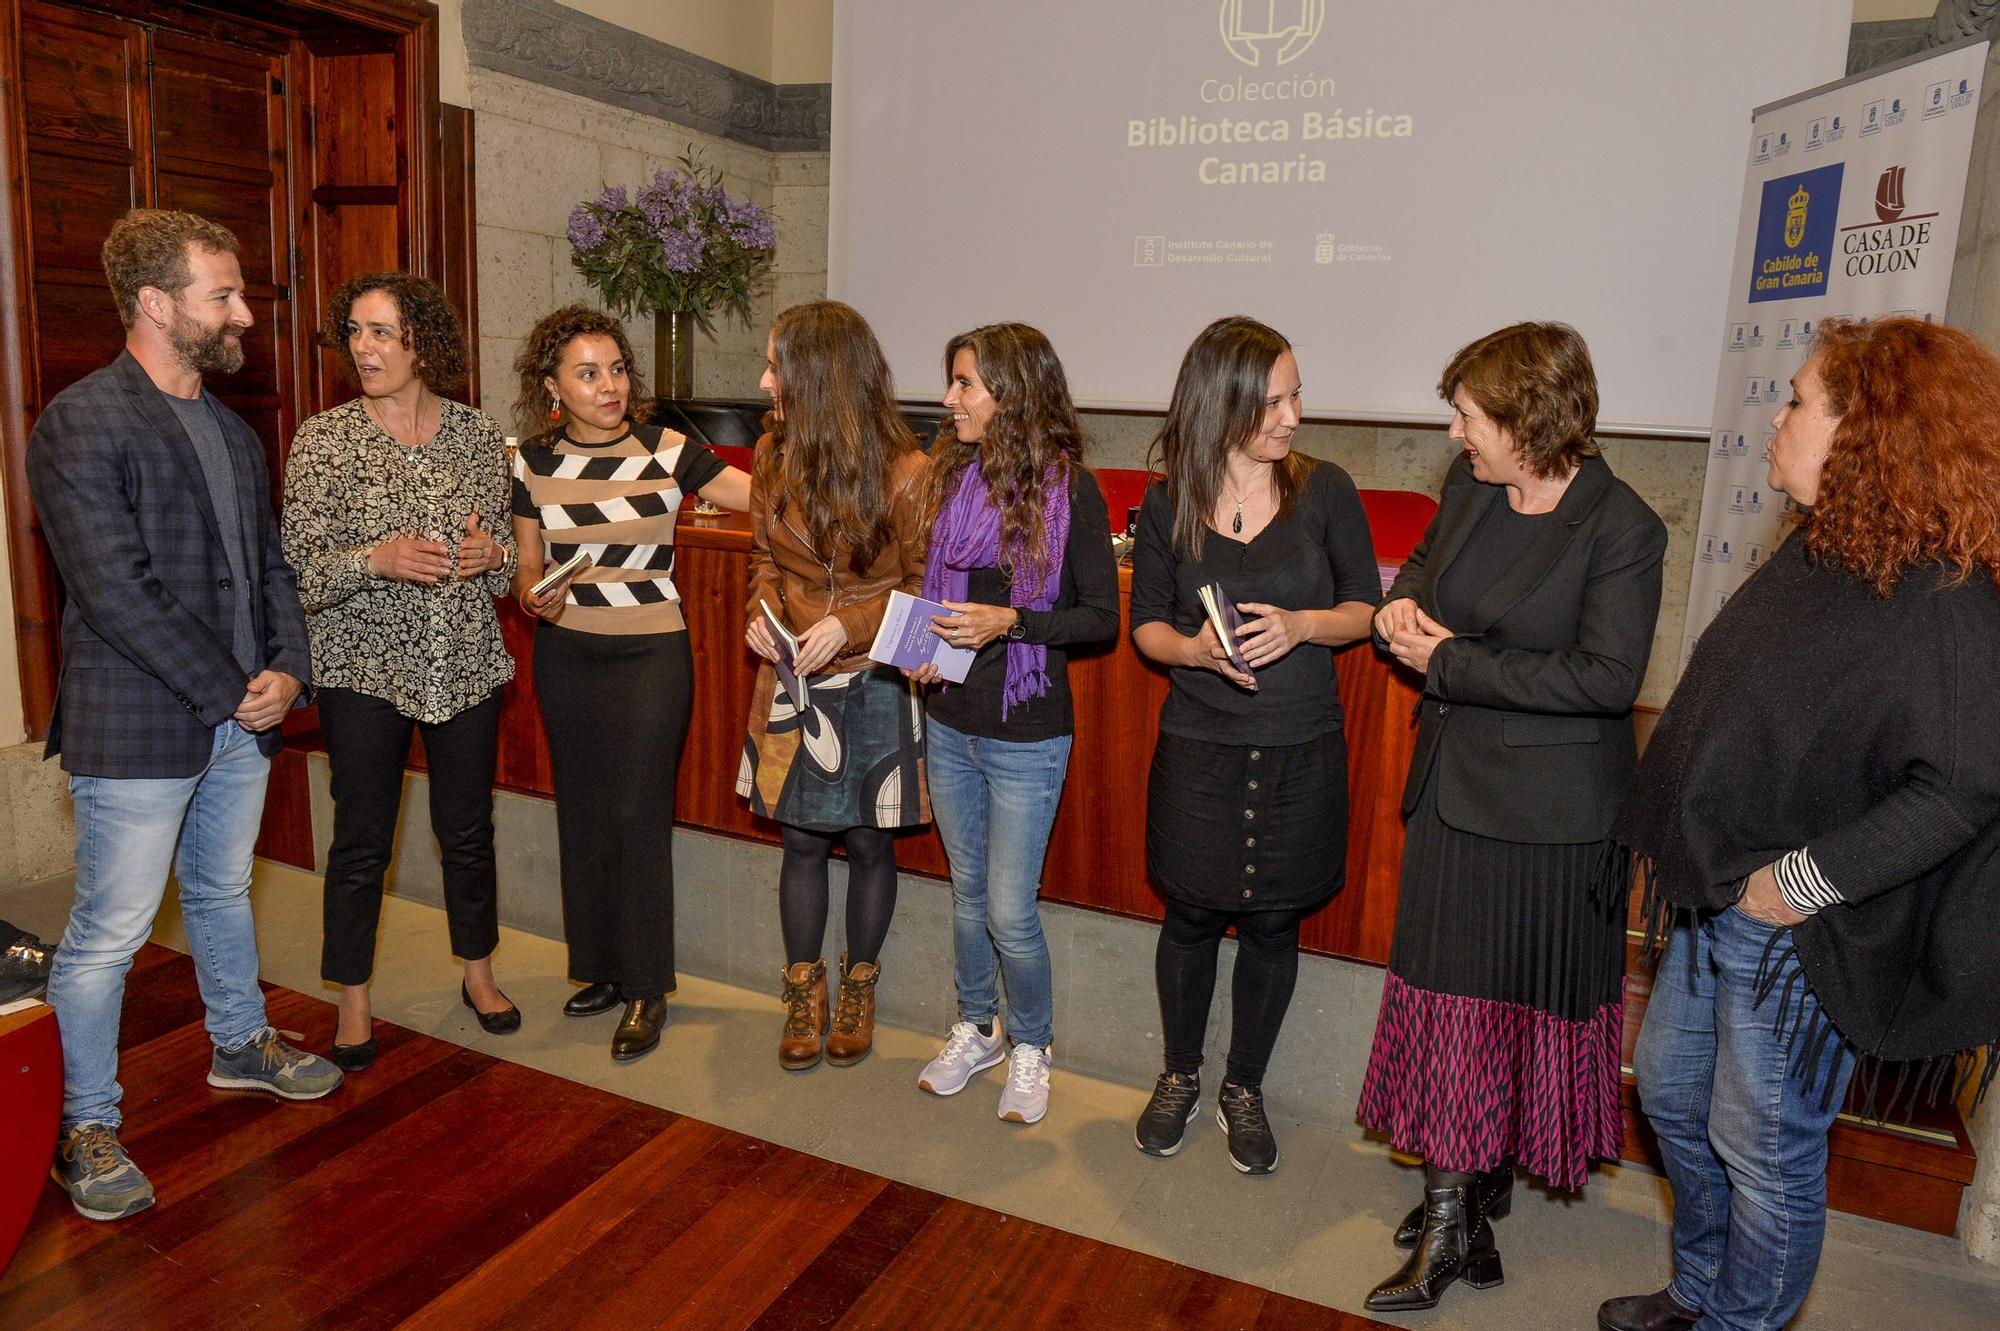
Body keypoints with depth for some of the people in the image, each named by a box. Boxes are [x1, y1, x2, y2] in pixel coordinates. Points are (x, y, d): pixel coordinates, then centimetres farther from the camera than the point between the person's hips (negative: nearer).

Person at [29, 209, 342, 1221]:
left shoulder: (232, 432, 12)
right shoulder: (80, 425, -13)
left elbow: (272, 566, 14)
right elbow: (116, 592, -19)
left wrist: (286, 670, -2)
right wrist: (230, 691, -16)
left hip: (242, 721, 7)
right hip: (137, 730, -7)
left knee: (225, 892, 23)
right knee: (109, 933, 4)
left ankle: (240, 1044, 42)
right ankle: (86, 1128, 20)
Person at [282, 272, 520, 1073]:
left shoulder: (478, 434, 2)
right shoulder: (322, 440, -5)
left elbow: (508, 544, 12)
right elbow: (298, 571, -7)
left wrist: (493, 552, -11)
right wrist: (373, 560, -25)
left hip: (466, 664, 2)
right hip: (365, 668, -2)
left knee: (468, 829, 13)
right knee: (362, 840, 6)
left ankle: (478, 972, 33)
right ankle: (353, 1001, 24)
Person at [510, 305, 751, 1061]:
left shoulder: (668, 453, -6)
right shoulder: (533, 463, 2)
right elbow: (526, 568, 10)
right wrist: (535, 598, -10)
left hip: (650, 655, -3)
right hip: (565, 656, 4)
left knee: (638, 816, -4)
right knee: (582, 814, 11)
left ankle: (647, 990, 10)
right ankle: (600, 968, 29)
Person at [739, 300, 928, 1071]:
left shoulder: (903, 474, -16)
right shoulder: (773, 454, 0)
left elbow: (922, 587, -9)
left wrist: (850, 624, -21)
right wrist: (760, 612, -5)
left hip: (873, 685, -3)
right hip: (794, 680, 4)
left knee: (868, 842, 10)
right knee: (802, 841, 11)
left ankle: (859, 987, 32)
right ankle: (804, 992, 29)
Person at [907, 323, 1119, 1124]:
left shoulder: (1069, 488, -12)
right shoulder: (951, 475, 5)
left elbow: (1102, 618, -10)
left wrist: (1010, 622, -23)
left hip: (1025, 734, -5)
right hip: (949, 722, 6)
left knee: (1009, 911, 0)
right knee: (968, 892, 18)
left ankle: (1031, 1045, 26)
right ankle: (977, 1028, 38)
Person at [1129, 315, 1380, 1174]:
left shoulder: (1325, 490, -5)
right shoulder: (1168, 504, -4)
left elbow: (1366, 607, 1)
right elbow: (1146, 624, 4)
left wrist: (1300, 626, -19)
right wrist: (1193, 647, -18)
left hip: (1299, 751, 0)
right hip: (1198, 750, 0)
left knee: (1272, 924, 11)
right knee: (1191, 916, 13)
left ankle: (1245, 1087, 34)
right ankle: (1179, 1076, 37)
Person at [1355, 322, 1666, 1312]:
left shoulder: (1620, 527, -16)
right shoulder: (1470, 485, 3)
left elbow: (1606, 676, -22)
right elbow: (1426, 561, 21)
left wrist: (1451, 663, -19)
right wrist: (1402, 603, -3)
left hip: (1550, 813, -6)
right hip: (1455, 787, 6)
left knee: (1530, 999, 10)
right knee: (1448, 992, 11)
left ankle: (1488, 1180, 29)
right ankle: (1454, 1212, 25)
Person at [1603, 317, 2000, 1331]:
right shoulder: (1823, 552, 5)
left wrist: (1805, 879, -23)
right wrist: (1693, 852, 10)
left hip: (1799, 935, -9)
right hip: (1717, 897, 9)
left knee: (1763, 1147, 9)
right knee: (1670, 1090, 22)